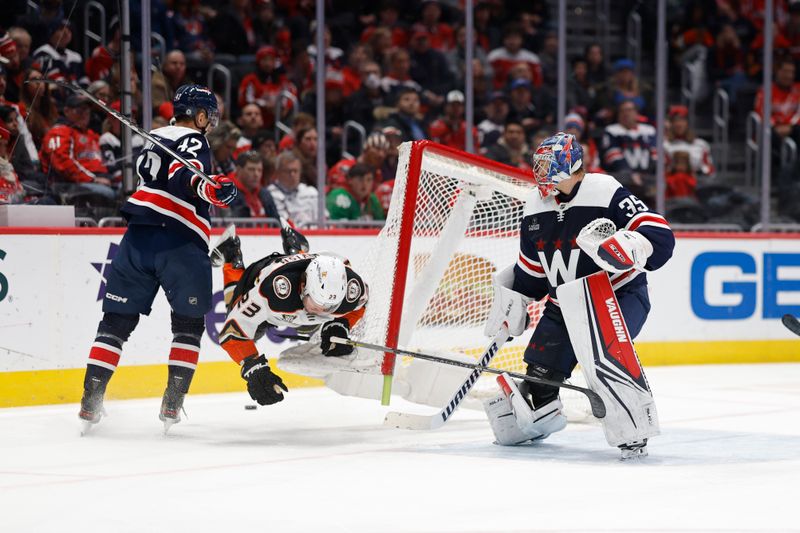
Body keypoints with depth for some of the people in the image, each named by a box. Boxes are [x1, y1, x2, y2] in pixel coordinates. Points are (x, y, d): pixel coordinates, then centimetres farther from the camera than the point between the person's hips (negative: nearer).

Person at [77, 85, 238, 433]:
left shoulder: (155, 138, 22)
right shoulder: (193, 142, -2)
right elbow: (182, 175, -23)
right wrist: (206, 188, -41)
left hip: (138, 237, 6)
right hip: (179, 243, -6)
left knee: (117, 320, 7)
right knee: (189, 324, 8)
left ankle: (90, 402, -1)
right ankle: (172, 404, 1)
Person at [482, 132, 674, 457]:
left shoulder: (606, 193, -20)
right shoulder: (536, 207, 2)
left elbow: (659, 237, -26)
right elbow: (530, 269, 16)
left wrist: (623, 245, -43)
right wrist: (512, 303, 14)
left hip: (619, 293, -7)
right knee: (541, 360, 5)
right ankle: (542, 410, 35)